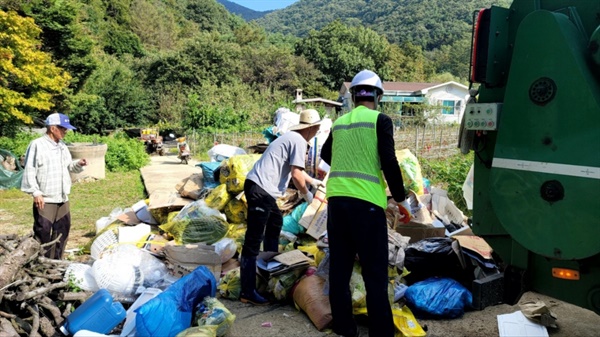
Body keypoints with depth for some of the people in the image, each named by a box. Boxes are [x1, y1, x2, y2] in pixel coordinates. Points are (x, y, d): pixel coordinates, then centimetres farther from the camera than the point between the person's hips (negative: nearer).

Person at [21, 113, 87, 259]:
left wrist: (78, 164, -1)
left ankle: (56, 261, 27)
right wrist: (35, 193, -18)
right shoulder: (37, 145, -11)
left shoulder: (62, 146, 12)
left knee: (62, 231, 14)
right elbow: (29, 171, -14)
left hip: (62, 198, 8)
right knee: (43, 232, -5)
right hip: (44, 199, -8)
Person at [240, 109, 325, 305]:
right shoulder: (299, 141, -9)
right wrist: (306, 194, 3)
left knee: (275, 222, 28)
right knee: (254, 240, -9)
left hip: (262, 188, 11)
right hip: (260, 188, -11)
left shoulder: (292, 137, 21)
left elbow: (295, 169, 37)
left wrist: (313, 181, 50)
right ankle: (248, 292, -7)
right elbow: (296, 175, -15)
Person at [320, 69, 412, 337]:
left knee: (340, 267, 12)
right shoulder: (380, 120, -2)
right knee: (375, 272, 1)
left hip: (336, 199, 6)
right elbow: (389, 162, -10)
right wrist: (401, 199, 1)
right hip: (366, 201, -5)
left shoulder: (339, 122, 14)